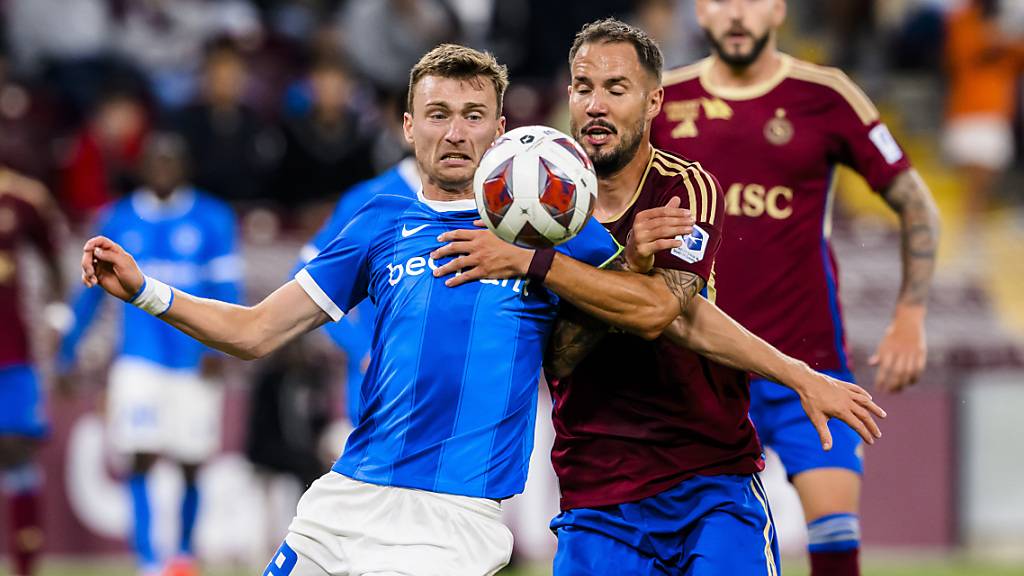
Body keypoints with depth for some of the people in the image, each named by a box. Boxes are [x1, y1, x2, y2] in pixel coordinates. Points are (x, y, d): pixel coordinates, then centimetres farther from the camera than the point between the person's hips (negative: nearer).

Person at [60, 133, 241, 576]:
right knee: (141, 458, -11)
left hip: (194, 362, -1)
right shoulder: (118, 220, 7)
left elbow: (227, 290, -2)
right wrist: (68, 351, 13)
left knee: (190, 464, 5)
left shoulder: (213, 220, 1)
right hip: (139, 360, 1)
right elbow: (93, 289, 14)